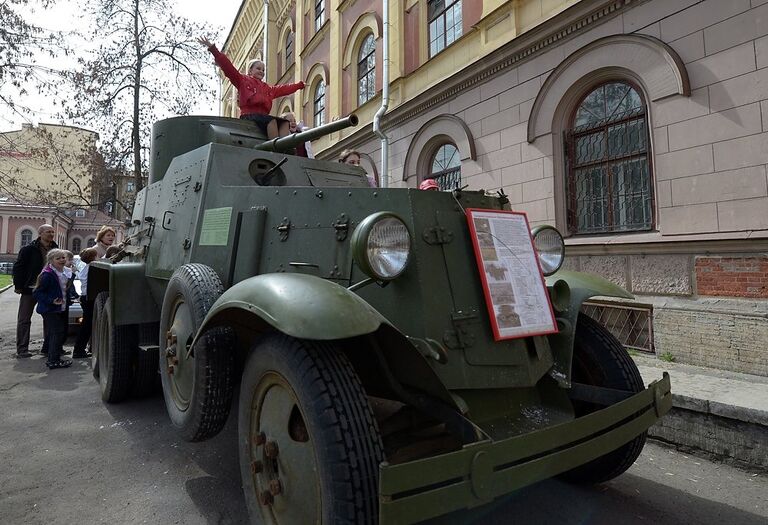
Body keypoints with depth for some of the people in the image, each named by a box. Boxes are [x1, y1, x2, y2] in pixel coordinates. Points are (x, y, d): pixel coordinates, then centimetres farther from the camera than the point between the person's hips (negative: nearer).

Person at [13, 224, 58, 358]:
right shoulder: (29, 249, -8)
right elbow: (18, 267, -6)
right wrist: (18, 286, -10)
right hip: (30, 289, -4)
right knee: (24, 320, 2)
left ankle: (48, 346, 18)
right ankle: (21, 349, 7)